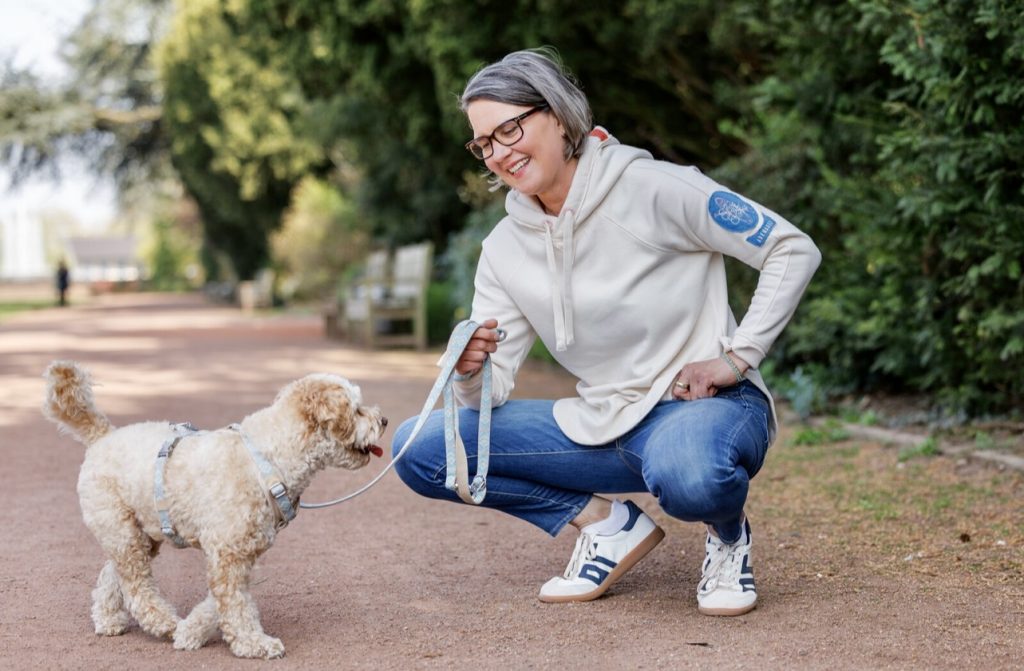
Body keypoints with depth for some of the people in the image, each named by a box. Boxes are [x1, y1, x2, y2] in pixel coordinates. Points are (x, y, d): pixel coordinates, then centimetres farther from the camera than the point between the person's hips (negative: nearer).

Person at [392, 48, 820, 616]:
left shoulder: (650, 190, -13)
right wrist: (470, 371, -23)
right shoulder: (504, 249, 3)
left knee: (684, 473, -43)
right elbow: (489, 392, 0)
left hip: (705, 403, -5)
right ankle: (608, 525, 1)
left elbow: (795, 251, -10)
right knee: (418, 448, -7)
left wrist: (736, 357, -14)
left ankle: (729, 534, -4)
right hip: (603, 427, 6)